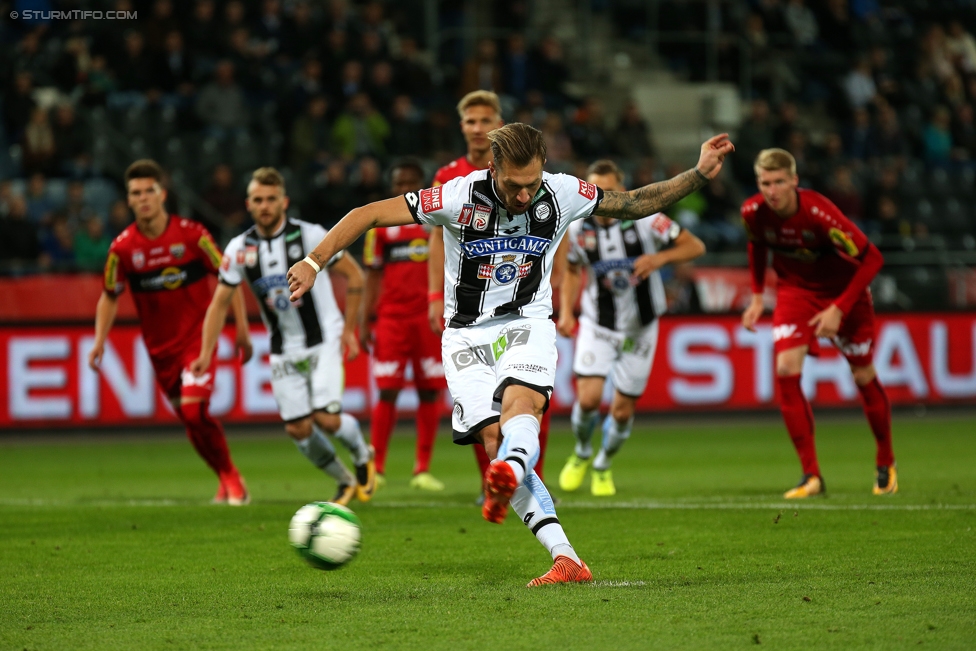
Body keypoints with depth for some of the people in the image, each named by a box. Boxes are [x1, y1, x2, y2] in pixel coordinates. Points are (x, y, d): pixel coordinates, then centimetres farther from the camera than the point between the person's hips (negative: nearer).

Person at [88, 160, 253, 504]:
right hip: (160, 346, 3)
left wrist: (242, 328, -5)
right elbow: (110, 296, 8)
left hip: (197, 337, -3)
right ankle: (227, 480, 29)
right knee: (192, 420, 9)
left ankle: (232, 479, -3)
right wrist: (100, 340, -5)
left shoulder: (191, 234, -11)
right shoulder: (122, 248, -6)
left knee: (194, 410, -20)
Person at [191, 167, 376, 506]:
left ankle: (363, 455, 16)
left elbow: (354, 276, -5)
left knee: (326, 418, -17)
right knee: (298, 429, 0)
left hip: (324, 341, -4)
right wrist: (206, 353, -3)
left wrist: (349, 330, -7)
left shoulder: (309, 236, -13)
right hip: (284, 349, 4)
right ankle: (345, 483, 23)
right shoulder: (239, 249, -4)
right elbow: (221, 301, 5)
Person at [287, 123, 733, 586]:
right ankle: (567, 560, -21)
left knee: (520, 409, -31)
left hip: (526, 325, 1)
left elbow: (635, 203, 6)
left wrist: (698, 175, -4)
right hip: (467, 334, -1)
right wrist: (314, 262, -19)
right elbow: (369, 214, -13)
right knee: (495, 441, -17)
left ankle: (508, 477, -65)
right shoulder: (459, 197, -17)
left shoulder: (561, 195, -8)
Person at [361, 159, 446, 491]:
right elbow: (373, 275, 8)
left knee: (430, 391, 0)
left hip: (430, 318, 1)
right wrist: (365, 321, 3)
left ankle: (423, 469, 6)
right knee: (388, 391, -5)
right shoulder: (381, 223, 6)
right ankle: (376, 468, 2)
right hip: (392, 317, -1)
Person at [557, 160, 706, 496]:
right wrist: (566, 311, -2)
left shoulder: (644, 219, -17)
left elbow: (695, 245, -12)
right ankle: (582, 454, 15)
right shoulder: (579, 227, -8)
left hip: (639, 329, -1)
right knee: (588, 398, -17)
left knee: (622, 411, 3)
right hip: (597, 326, 1)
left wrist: (660, 257, -30)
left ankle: (604, 466, 32)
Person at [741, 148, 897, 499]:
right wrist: (757, 296, 4)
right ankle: (811, 475, -13)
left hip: (844, 290, -3)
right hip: (795, 289, 3)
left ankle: (886, 465, 30)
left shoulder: (818, 213, -33)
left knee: (863, 375, 6)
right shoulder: (753, 212, -18)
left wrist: (839, 308, -28)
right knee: (786, 369, -17)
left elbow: (871, 258, -26)